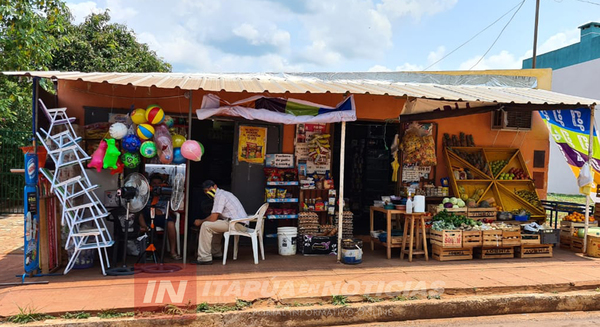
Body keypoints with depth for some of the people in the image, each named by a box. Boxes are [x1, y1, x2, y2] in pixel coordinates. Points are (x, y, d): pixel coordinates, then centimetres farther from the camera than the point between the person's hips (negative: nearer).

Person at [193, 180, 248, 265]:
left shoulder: (220, 195, -10)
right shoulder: (224, 193, 22)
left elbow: (213, 218, -15)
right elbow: (217, 216, 27)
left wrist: (200, 221, 2)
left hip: (237, 224, -11)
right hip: (241, 223, 11)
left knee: (206, 225, -14)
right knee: (214, 224, 31)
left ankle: (205, 258, -12)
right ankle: (216, 253, 33)